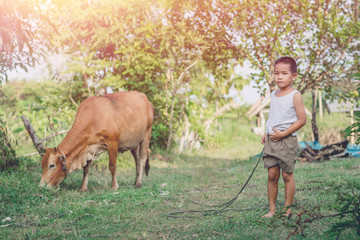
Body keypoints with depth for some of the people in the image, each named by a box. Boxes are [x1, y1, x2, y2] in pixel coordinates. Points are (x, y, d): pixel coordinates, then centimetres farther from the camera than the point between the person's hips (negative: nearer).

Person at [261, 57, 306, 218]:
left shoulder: (295, 96, -9)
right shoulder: (274, 94, 11)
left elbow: (302, 120, -12)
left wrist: (283, 134, -16)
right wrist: (266, 134, 10)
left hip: (287, 140, -5)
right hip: (271, 140, 6)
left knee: (287, 175, 3)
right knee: (272, 175, 6)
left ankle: (287, 209, 15)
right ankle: (272, 209, 13)